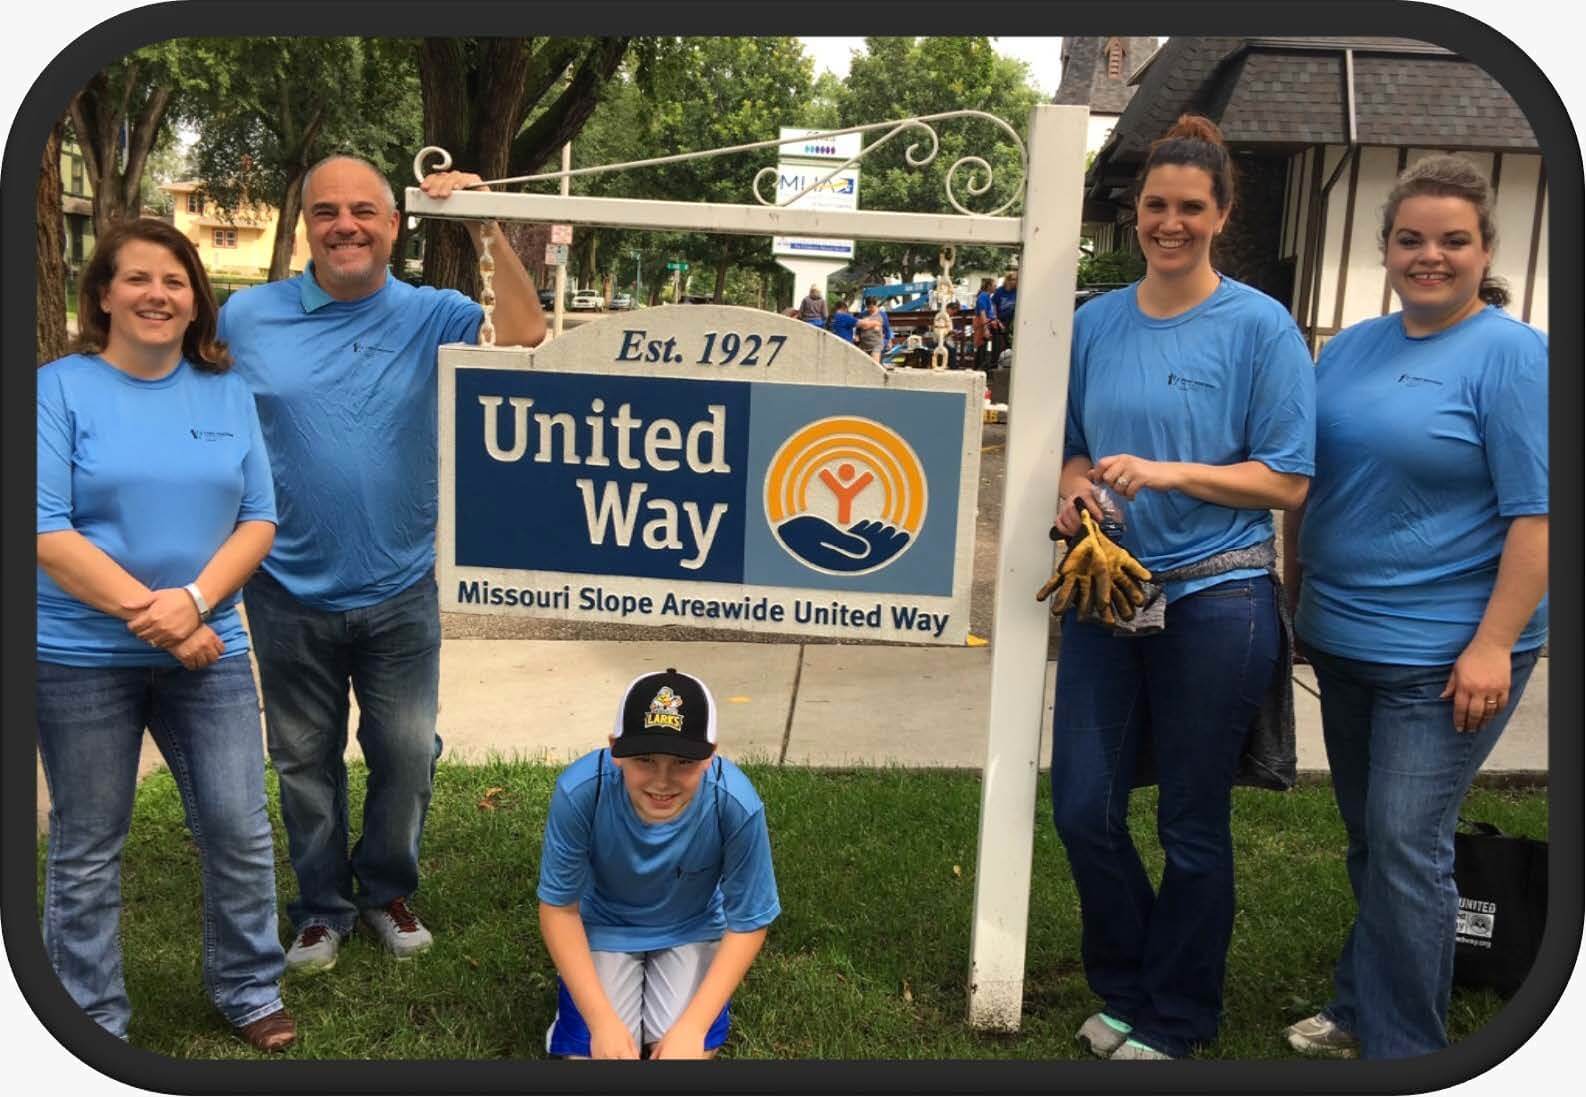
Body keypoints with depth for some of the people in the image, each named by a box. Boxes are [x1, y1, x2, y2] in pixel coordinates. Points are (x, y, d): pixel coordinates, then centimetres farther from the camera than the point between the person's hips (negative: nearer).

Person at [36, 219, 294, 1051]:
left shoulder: (227, 392, 5)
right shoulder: (59, 388, -5)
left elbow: (259, 519, 2)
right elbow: (45, 530, -13)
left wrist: (194, 600, -15)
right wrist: (149, 616, -18)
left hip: (209, 649, 3)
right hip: (81, 657, -3)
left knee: (240, 830, 7)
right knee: (86, 849, 9)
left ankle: (249, 991, 27)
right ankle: (93, 1022, 25)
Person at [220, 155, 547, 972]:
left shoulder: (430, 316, -5)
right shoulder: (246, 317, -2)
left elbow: (524, 339, -22)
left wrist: (487, 229, -27)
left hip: (400, 591, 0)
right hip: (289, 595, 1)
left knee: (406, 754, 13)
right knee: (305, 761, 15)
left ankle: (387, 891, 35)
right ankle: (321, 907, 33)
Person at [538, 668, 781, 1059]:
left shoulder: (737, 805, -33)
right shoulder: (580, 791, -33)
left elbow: (747, 924, -18)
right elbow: (559, 908, -19)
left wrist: (693, 1026, -25)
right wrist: (603, 1020, -24)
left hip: (692, 930, 1)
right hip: (605, 927, 0)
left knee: (687, 1049, -13)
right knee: (596, 1051, -13)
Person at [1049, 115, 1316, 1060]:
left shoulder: (1260, 326, -7)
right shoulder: (1096, 323, 6)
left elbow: (1287, 480, -8)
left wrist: (1171, 471, -21)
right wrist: (1075, 486, -7)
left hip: (1214, 599, -4)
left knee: (1193, 826, 8)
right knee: (1083, 808, 7)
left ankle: (1177, 1020, 29)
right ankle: (1127, 990, 32)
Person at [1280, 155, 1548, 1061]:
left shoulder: (1513, 355, -10)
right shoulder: (1351, 346, 9)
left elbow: (1538, 512, -15)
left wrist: (1493, 646, -20)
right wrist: (1299, 592, 12)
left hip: (1445, 653, -6)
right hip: (1343, 639, 6)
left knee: (1406, 846, -3)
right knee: (1368, 838, 17)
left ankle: (1401, 1047, 12)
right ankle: (1361, 1011, 32)